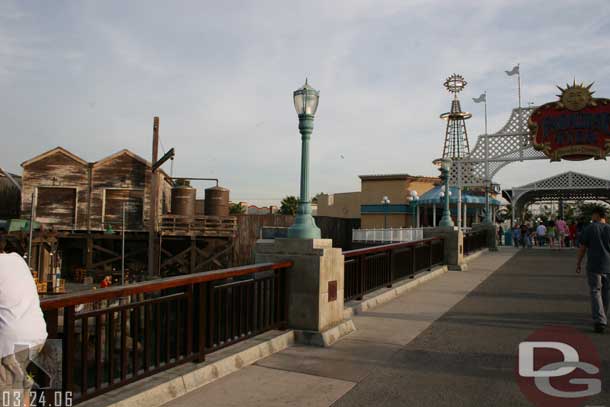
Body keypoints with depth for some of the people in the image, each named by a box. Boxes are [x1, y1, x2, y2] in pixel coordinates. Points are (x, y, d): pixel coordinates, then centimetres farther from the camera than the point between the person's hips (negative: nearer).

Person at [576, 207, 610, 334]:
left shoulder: (589, 229, -5)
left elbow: (582, 248, -3)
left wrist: (578, 264, 7)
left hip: (593, 266, -3)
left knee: (595, 292, 2)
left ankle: (599, 322, -10)